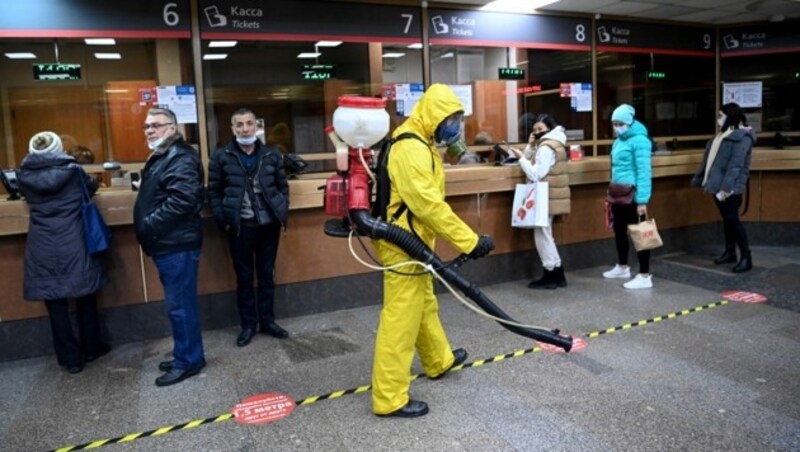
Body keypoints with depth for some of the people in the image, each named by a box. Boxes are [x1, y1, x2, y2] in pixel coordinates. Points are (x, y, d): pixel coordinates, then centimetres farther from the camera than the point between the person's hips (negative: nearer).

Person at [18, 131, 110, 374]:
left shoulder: (25, 175, -1)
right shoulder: (72, 171, -5)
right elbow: (92, 186, 15)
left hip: (42, 249, 1)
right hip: (73, 245, -1)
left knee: (55, 303, 8)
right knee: (85, 297, 14)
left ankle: (71, 358, 15)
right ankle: (91, 349, 25)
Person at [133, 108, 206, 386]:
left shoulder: (181, 158, -15)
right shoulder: (159, 157, 19)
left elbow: (182, 200, -27)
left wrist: (150, 224, -20)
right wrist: (146, 228, 11)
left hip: (177, 244, -11)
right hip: (167, 243, 11)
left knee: (179, 304, -3)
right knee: (179, 302, 16)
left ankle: (188, 360, 9)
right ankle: (186, 355, 26)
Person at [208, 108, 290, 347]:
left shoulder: (272, 154, 4)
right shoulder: (221, 157, -1)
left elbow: (283, 187, 8)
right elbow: (214, 192, 1)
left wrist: (283, 216, 0)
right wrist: (223, 221, -6)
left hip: (269, 224, 2)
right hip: (240, 227, -1)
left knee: (267, 274, 11)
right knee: (244, 277, 8)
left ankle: (267, 321, 25)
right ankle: (248, 324, 20)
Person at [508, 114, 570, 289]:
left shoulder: (546, 148, -17)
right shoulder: (551, 144, 17)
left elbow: (535, 175, -22)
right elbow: (533, 164, 16)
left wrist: (521, 157, -18)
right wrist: (531, 146, 3)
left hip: (545, 198, -11)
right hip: (549, 197, 11)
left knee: (541, 234, -4)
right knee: (545, 235, 15)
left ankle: (550, 276, 2)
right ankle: (557, 275, 19)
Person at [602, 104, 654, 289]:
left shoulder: (639, 140, -15)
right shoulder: (619, 140, 13)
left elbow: (644, 172, -20)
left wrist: (642, 200, -24)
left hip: (634, 195, -9)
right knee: (619, 230, 19)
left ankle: (645, 276, 5)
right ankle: (622, 267, 37)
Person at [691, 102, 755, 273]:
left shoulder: (742, 137, -12)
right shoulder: (723, 136, 17)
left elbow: (736, 165, -21)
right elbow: (710, 160, 21)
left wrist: (725, 188, -27)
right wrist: (699, 179, 23)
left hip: (730, 188, -8)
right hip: (718, 186, 8)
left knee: (732, 219, -9)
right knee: (726, 219, 14)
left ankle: (746, 257, -2)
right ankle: (730, 252, 23)